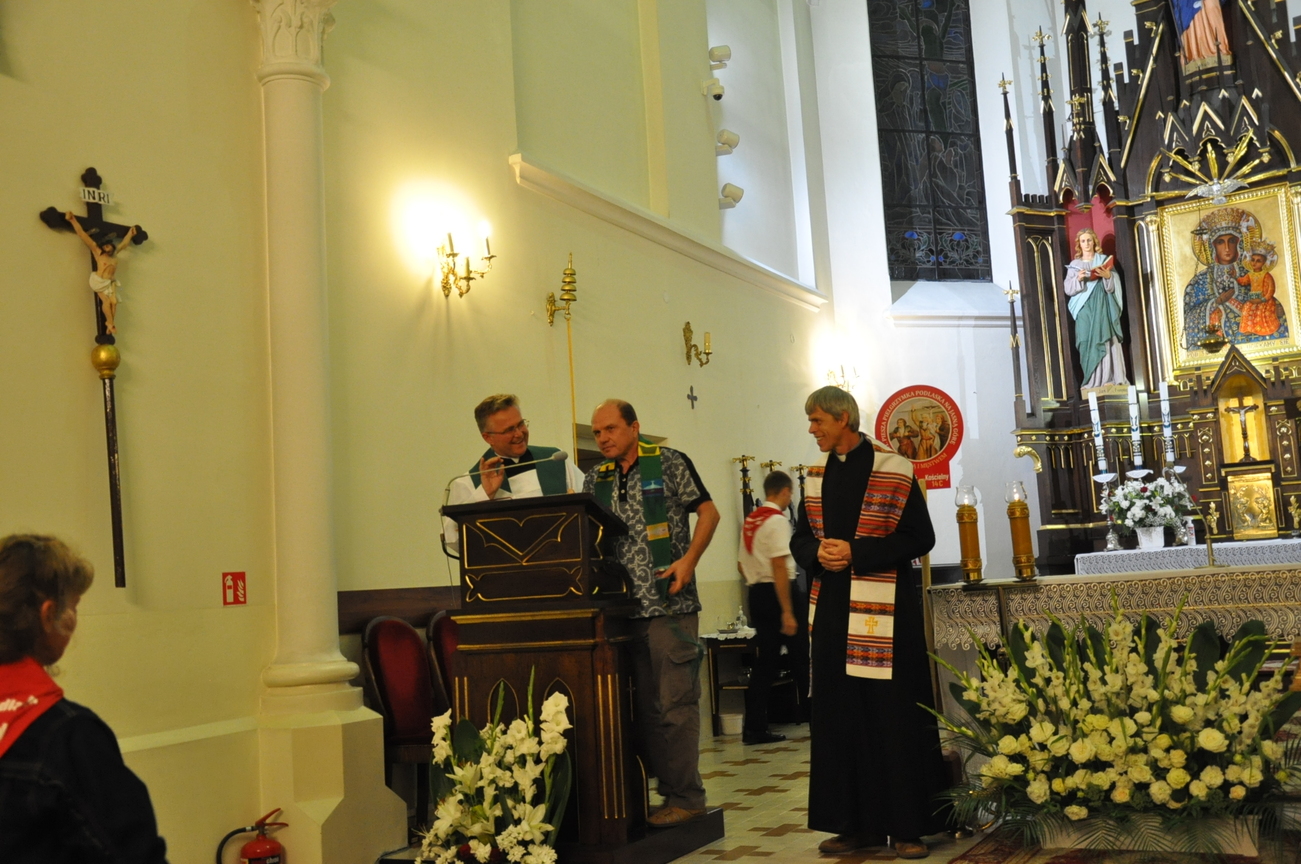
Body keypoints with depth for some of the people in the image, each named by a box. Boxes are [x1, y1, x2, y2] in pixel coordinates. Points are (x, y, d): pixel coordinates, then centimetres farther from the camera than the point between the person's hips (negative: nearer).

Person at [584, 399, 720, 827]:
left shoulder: (669, 462, 0)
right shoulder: (597, 479, 14)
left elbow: (708, 511, -1)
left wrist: (689, 560, -12)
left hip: (669, 604, -5)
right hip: (625, 608, 5)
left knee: (675, 702, -4)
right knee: (643, 705, 8)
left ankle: (685, 796, 4)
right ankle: (665, 789, 17)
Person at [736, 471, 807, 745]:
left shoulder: (750, 521, 13)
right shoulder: (778, 521, -13)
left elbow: (742, 565, 19)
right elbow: (779, 567, -21)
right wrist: (787, 612, -22)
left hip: (757, 595, 8)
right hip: (779, 593, -8)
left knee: (765, 661, 9)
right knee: (802, 658, 4)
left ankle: (755, 728, 8)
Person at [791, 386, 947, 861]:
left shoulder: (892, 470, -6)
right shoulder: (816, 477, 12)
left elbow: (920, 536, -9)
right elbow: (800, 538, 16)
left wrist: (856, 553, -16)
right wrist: (818, 552, -7)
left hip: (884, 610, -6)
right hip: (834, 610, 6)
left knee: (896, 717, -2)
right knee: (840, 717, 7)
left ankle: (907, 825, 7)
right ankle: (858, 822, 16)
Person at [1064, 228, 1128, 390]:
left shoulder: (1105, 260, 11)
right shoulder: (1074, 265, 14)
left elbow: (1114, 286, 6)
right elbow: (1068, 289, 5)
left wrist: (1108, 276, -14)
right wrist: (1078, 279, -13)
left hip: (1103, 307, -1)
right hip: (1084, 309, 1)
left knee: (1106, 340, -11)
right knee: (1088, 342, -7)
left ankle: (1109, 378, -13)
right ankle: (1093, 381, -8)